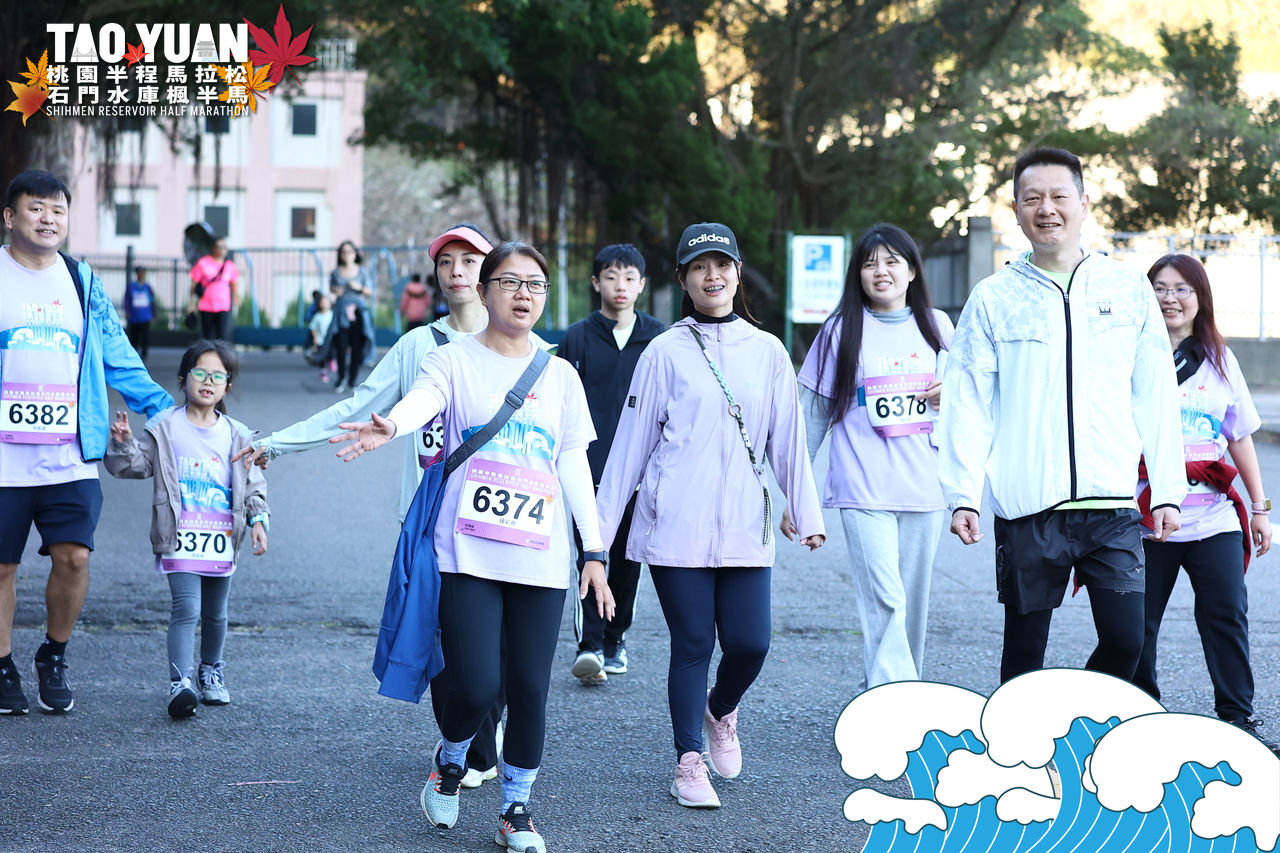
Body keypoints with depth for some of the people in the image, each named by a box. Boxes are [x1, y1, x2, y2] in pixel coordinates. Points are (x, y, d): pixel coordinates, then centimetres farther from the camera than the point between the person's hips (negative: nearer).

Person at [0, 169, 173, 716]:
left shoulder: (82, 281, 12)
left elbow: (118, 358, 17)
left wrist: (165, 410, 13)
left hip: (71, 456, 2)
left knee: (73, 556, -6)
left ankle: (54, 659, 15)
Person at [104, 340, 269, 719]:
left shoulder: (237, 436, 7)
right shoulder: (165, 428, 1)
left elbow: (252, 483, 12)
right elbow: (135, 465, 1)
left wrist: (257, 519, 0)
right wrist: (124, 444, -17)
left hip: (222, 538, 3)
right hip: (181, 538, -3)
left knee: (215, 613, 15)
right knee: (186, 608, -16)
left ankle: (212, 670, 37)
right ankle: (180, 683, -20)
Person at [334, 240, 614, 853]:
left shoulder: (561, 376, 13)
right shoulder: (454, 361, 2)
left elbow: (575, 468, 14)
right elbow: (423, 399, -21)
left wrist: (594, 552, 9)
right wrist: (389, 426, -45)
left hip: (541, 561, 3)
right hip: (469, 555, -3)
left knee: (529, 691, 1)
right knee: (476, 687, -12)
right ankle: (450, 759, 22)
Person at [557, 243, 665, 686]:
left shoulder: (658, 338, 6)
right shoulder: (578, 338, 2)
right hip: (591, 467, -2)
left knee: (628, 558, 9)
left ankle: (615, 640, 23)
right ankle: (589, 645, -15)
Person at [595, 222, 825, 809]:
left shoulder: (767, 352, 9)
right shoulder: (665, 353, 3)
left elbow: (788, 440, 13)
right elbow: (631, 442, 5)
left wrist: (807, 513, 9)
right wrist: (602, 526, 4)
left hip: (743, 526, 2)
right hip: (675, 525, -2)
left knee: (750, 643, -3)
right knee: (692, 644, -1)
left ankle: (720, 711, 29)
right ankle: (689, 761, 13)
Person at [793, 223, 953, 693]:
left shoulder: (936, 325, 10)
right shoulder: (841, 330, 2)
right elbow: (813, 415, 6)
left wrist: (953, 393, -3)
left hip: (924, 490, 4)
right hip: (864, 491, -4)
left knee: (912, 606, 7)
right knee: (886, 604, -15)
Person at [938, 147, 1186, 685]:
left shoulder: (1128, 289, 9)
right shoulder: (993, 299, 5)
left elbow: (1156, 396, 10)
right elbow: (967, 404, 3)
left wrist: (1167, 490, 5)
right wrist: (962, 494, -6)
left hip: (1113, 504, 1)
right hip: (1026, 506, -1)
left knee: (1126, 640, -6)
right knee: (1024, 654, 4)